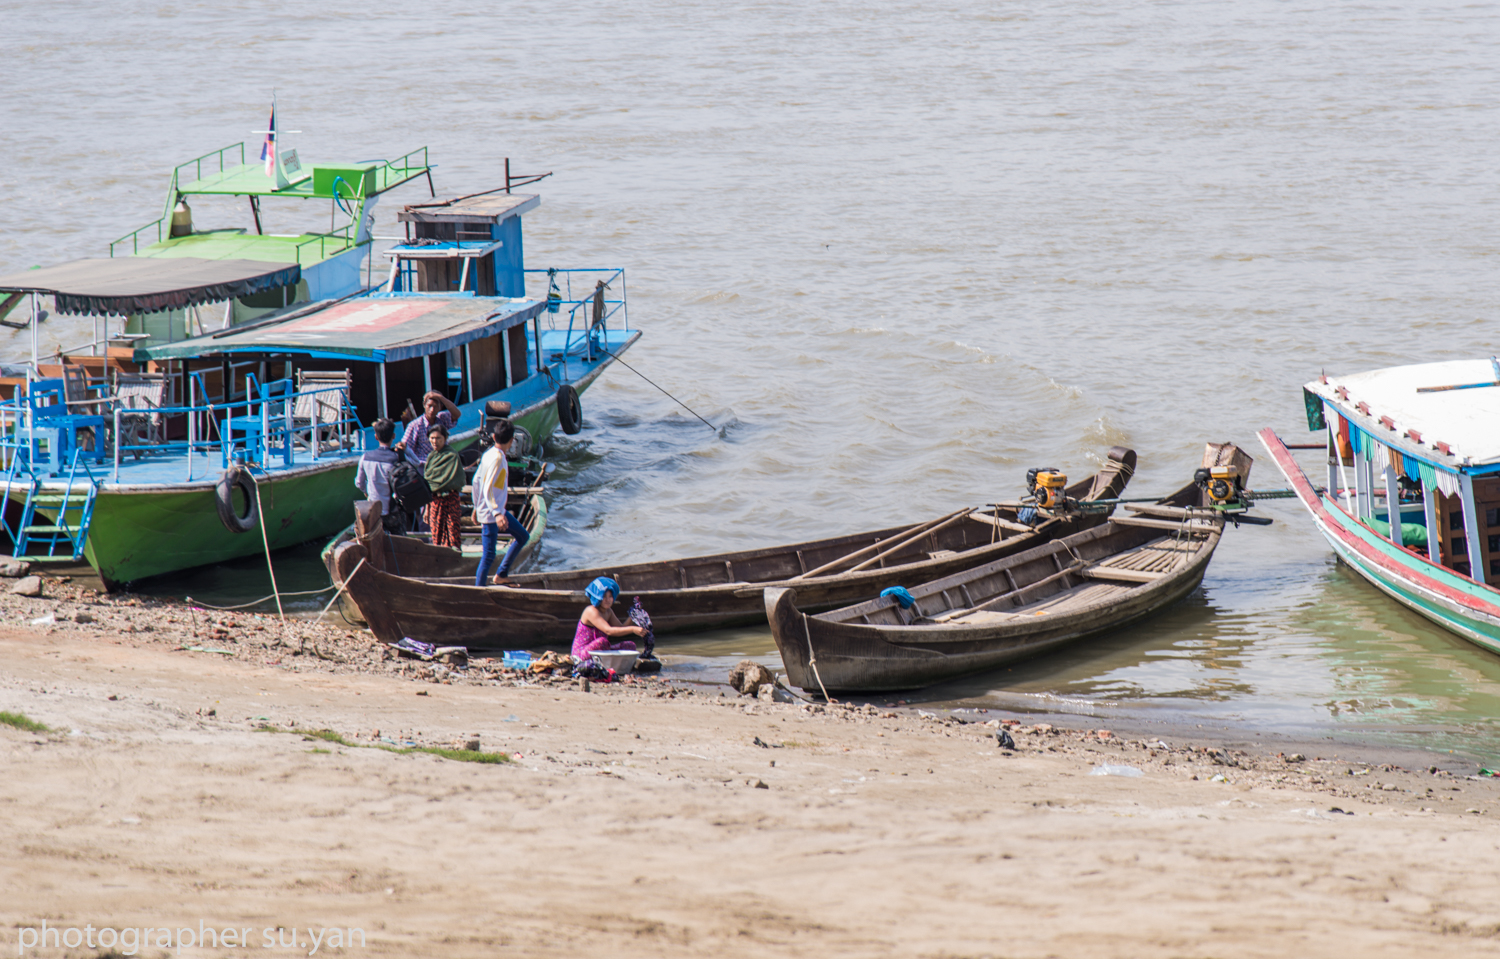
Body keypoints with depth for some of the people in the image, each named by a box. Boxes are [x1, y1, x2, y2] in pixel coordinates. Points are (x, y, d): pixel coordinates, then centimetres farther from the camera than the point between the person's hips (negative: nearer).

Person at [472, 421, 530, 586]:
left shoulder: (488, 454, 5)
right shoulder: (497, 458, -22)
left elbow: (476, 480, 14)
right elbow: (487, 489, -28)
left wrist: (477, 506, 23)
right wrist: (496, 513, -36)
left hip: (498, 510, 10)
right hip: (490, 514, -10)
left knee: (523, 536, 19)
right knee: (488, 556, -5)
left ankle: (502, 575, 23)